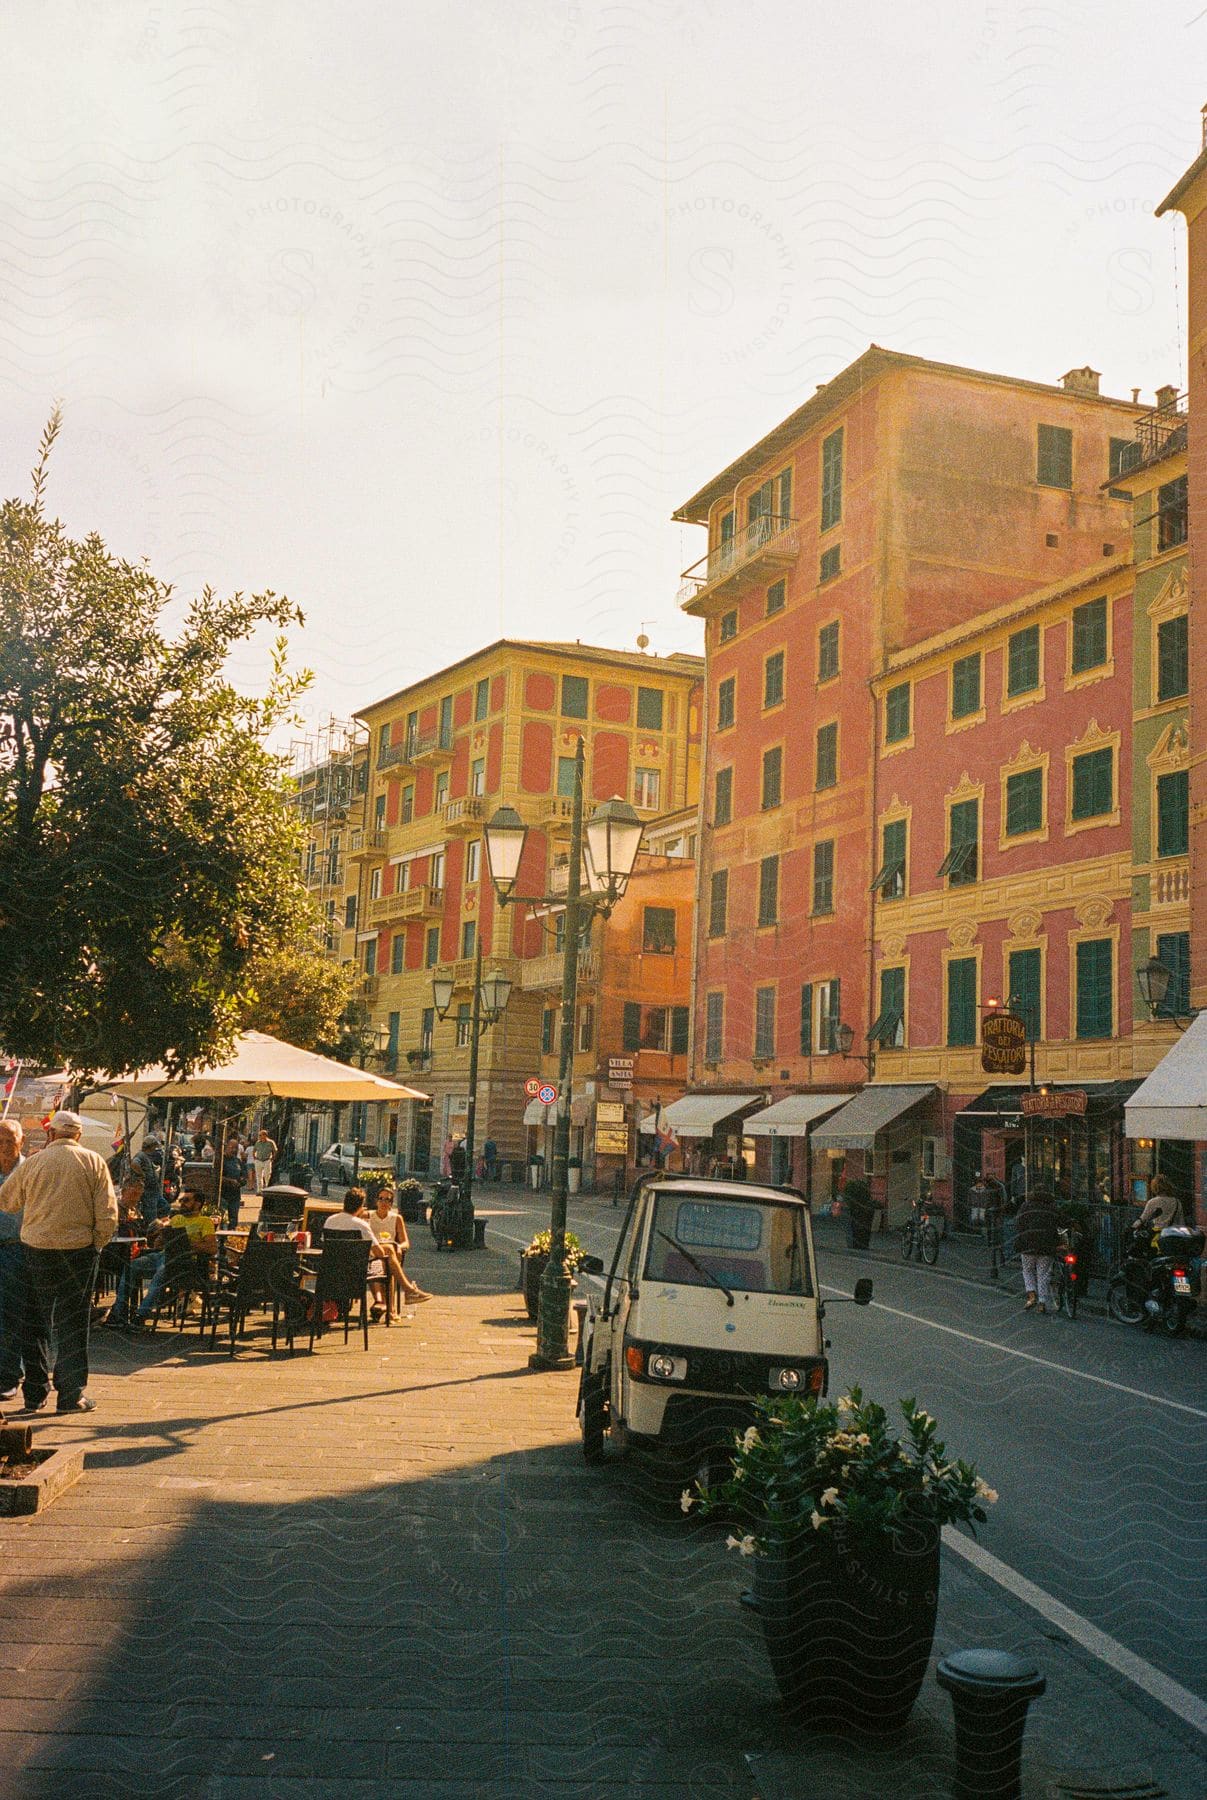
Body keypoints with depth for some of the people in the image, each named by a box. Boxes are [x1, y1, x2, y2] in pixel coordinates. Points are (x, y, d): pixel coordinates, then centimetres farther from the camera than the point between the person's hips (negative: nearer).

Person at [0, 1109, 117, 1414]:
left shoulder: (33, 1163, -1)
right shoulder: (93, 1162, -4)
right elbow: (108, 1213, -7)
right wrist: (97, 1244, 6)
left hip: (35, 1249, 1)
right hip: (78, 1249, -1)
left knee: (35, 1321, 13)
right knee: (73, 1321, 6)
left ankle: (34, 1394, 17)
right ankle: (72, 1394, 5)